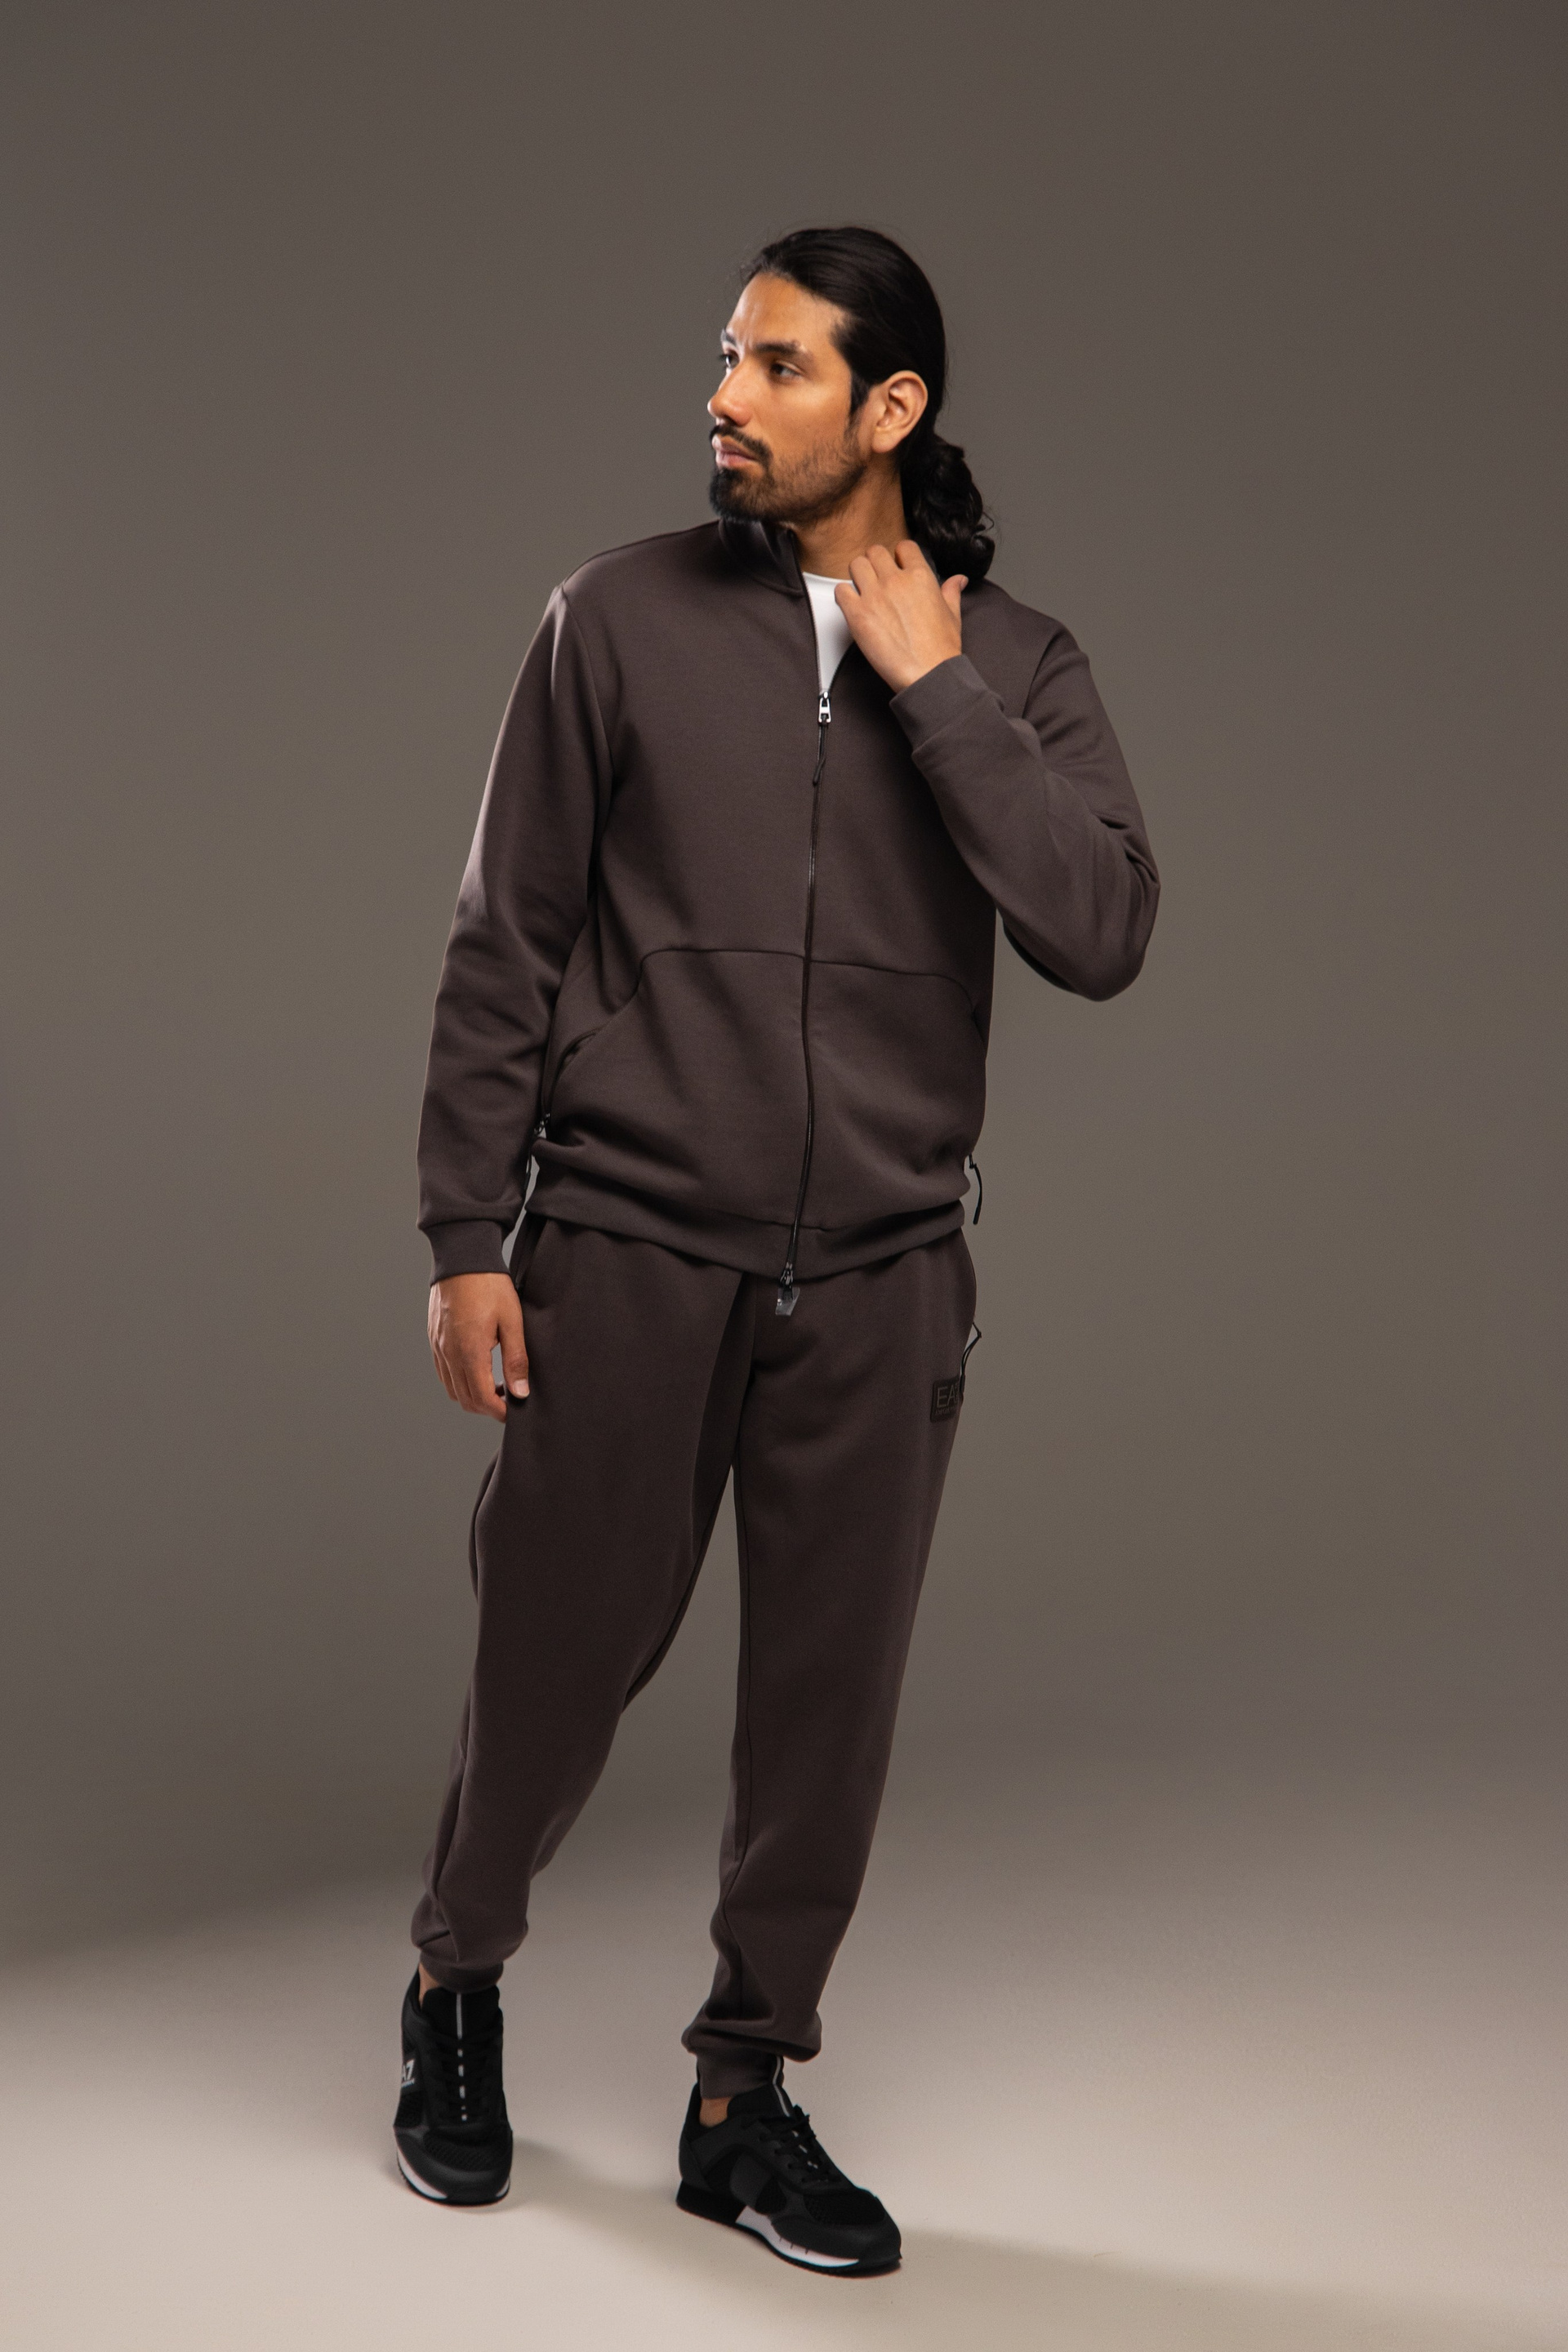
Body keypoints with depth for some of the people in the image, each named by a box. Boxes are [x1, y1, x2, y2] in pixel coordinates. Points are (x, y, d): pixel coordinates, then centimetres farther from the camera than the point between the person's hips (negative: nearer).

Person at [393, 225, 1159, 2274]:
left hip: (881, 1278, 2)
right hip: (629, 1256, -1)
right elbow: (505, 947, 0)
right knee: (556, 1661, 8)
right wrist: (467, 1237, -3)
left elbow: (1100, 932, -13)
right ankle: (459, 1985, 37)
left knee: (830, 1693, 7)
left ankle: (747, 2097, 27)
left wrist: (933, 688, -12)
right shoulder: (624, 618, 0)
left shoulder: (1013, 666, 3)